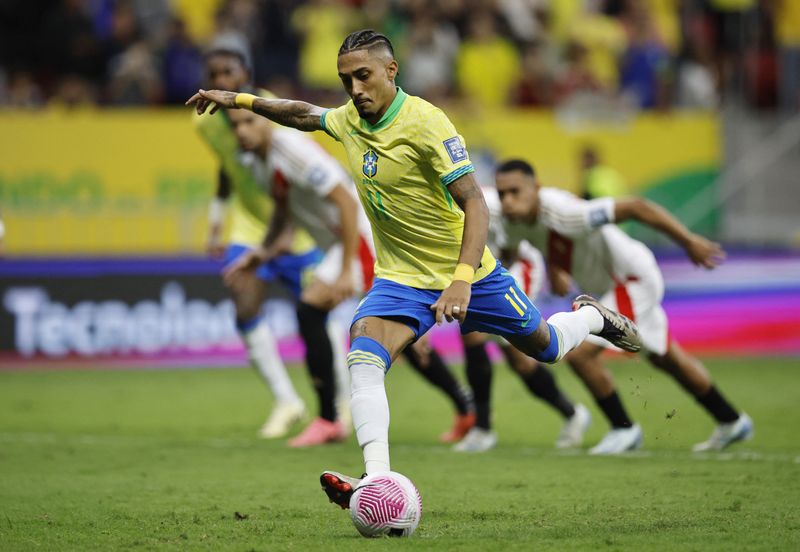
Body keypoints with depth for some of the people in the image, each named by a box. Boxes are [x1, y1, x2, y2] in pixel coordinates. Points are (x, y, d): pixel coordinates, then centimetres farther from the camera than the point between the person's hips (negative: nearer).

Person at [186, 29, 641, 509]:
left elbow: (475, 204, -27)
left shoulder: (425, 122, -23)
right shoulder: (349, 119, -3)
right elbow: (304, 115, 22)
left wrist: (462, 280, -39)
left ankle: (591, 316, 51)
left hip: (467, 271, -4)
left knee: (545, 347, 16)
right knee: (363, 358, -25)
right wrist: (238, 100, 14)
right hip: (401, 279, 4)